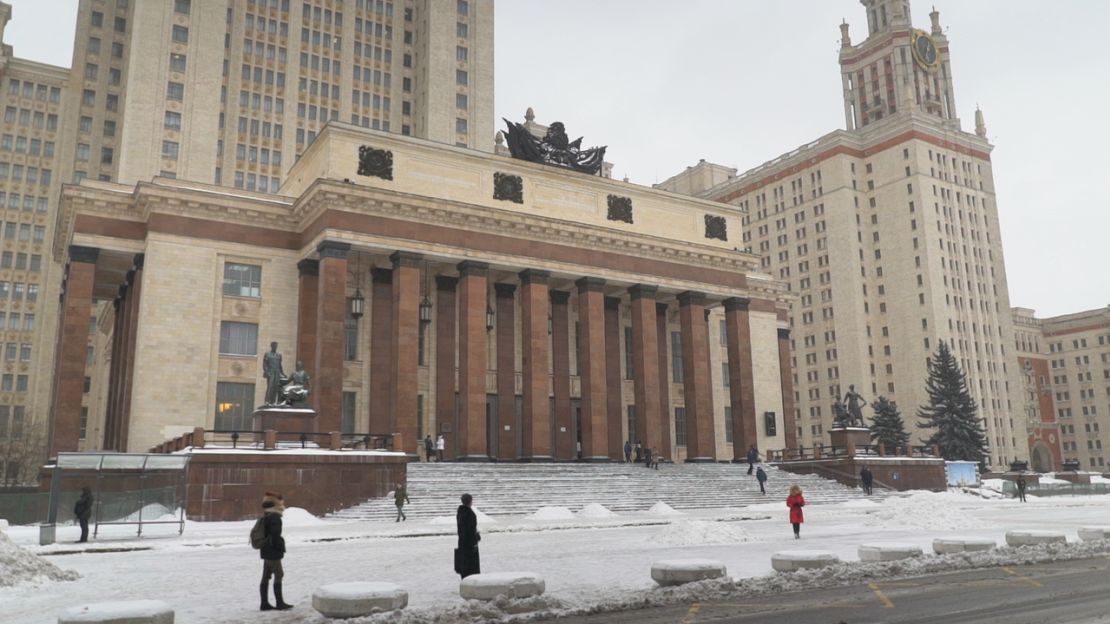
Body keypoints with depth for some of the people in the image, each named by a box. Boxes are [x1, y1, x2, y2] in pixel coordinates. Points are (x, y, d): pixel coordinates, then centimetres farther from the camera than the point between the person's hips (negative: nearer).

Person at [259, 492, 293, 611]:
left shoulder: (265, 517, 13)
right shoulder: (274, 517, -18)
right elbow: (275, 534, -24)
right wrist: (280, 547, -12)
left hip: (266, 552, 10)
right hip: (273, 552, -10)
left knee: (266, 577, 11)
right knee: (278, 575, -4)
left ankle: (265, 603, 15)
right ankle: (279, 603, -1)